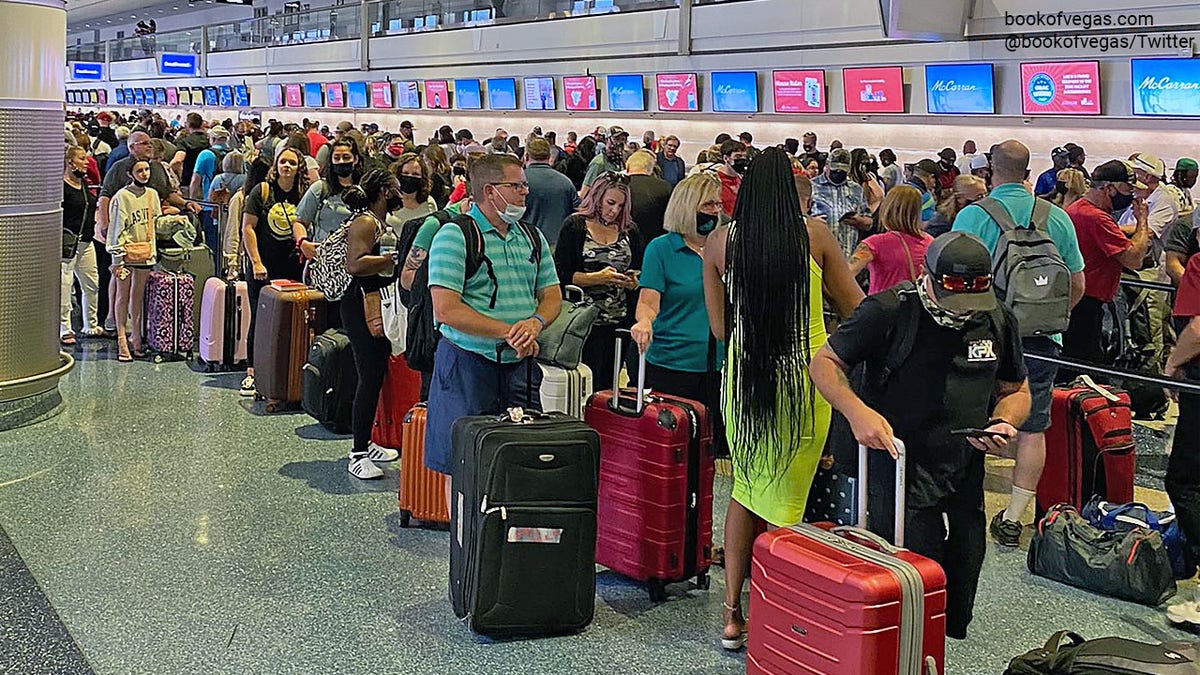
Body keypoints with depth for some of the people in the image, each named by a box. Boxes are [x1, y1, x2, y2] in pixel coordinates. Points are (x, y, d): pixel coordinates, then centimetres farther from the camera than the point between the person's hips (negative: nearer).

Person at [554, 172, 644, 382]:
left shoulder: (629, 231, 14)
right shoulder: (575, 226, 2)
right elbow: (561, 275, -6)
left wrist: (634, 281, -5)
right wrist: (597, 278, -16)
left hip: (621, 323, 4)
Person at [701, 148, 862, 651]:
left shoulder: (720, 241, -1)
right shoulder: (815, 237, -6)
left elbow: (719, 327, 5)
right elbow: (857, 310, 2)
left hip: (743, 378, 2)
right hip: (805, 379, -2)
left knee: (746, 488, 18)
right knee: (784, 504, 6)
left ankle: (732, 615, 19)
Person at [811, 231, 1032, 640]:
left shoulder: (998, 321, 6)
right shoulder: (888, 312, -10)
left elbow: (1016, 390, 18)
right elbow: (824, 363, -4)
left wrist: (1003, 423, -5)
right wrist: (857, 411, -22)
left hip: (965, 484, 5)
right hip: (897, 479, -5)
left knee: (955, 614, 14)